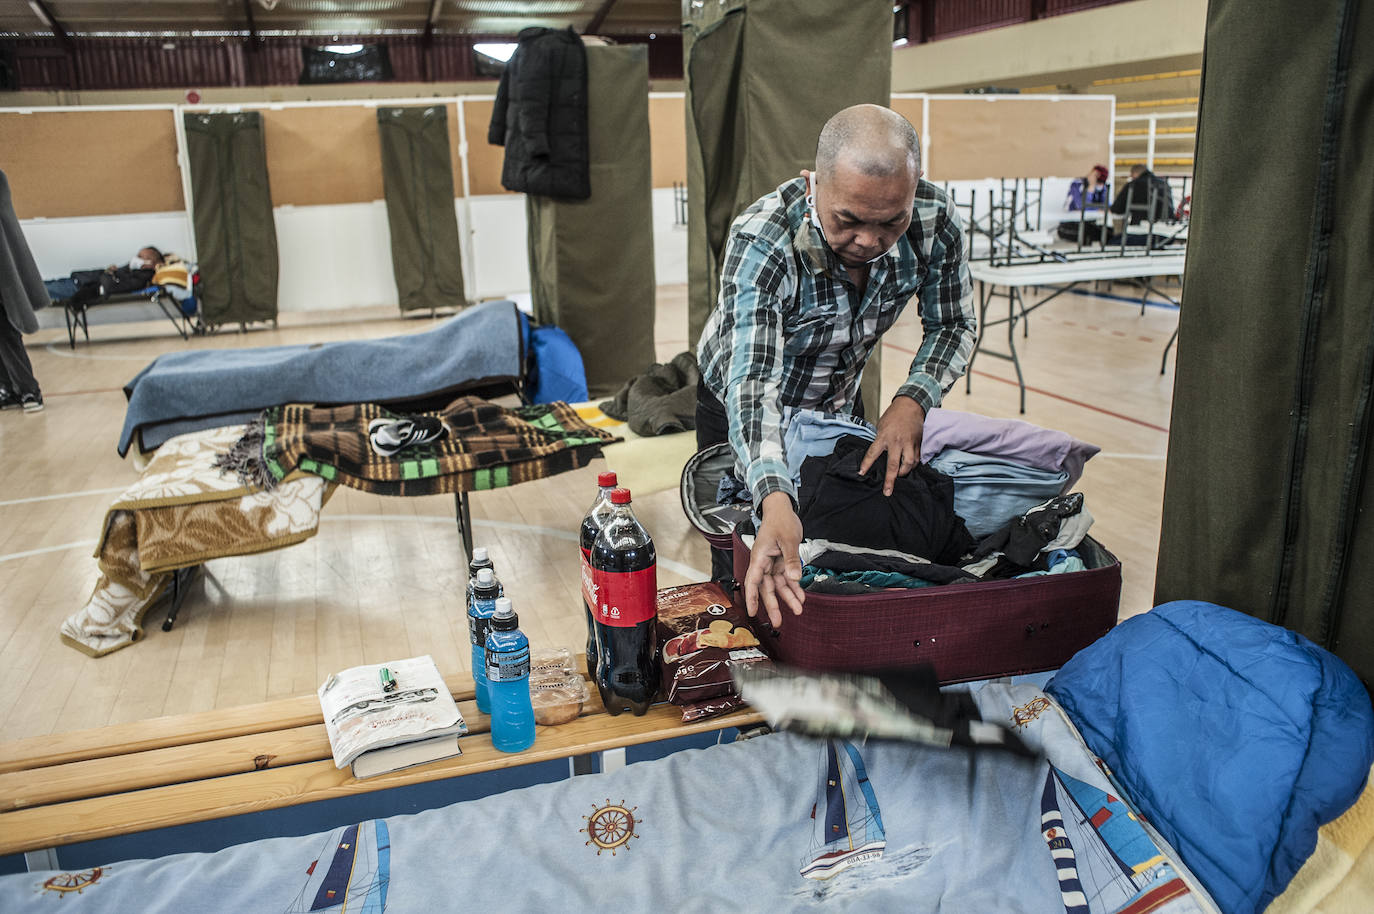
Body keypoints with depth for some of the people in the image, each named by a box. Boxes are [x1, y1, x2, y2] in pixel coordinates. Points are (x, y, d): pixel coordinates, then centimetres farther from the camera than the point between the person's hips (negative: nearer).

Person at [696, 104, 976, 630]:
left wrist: (913, 400, -32)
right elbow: (751, 382, -47)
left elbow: (953, 325, -11)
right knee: (743, 574, 7)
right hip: (740, 411, -4)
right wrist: (775, 500, -65)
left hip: (841, 402, 4)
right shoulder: (760, 244, -39)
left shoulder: (935, 221, -27)